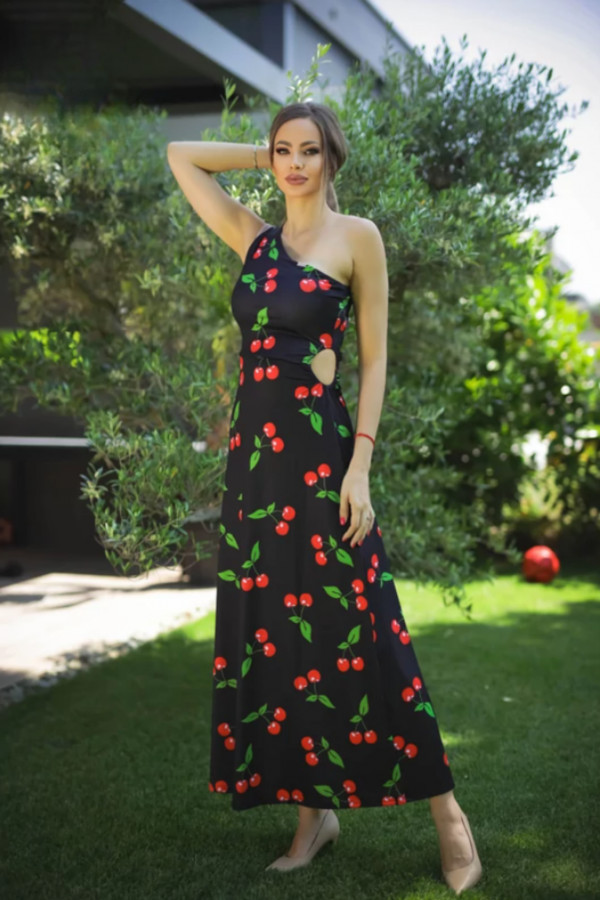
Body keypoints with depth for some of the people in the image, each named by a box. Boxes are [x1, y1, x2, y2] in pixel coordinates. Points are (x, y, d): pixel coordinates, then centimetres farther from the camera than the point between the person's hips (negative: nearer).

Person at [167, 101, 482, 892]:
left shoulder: (357, 237, 0)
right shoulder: (253, 236, 12)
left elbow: (374, 357, -3)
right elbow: (181, 156, 22)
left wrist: (359, 466, -11)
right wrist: (264, 157, 14)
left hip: (320, 450, -5)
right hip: (254, 450, 6)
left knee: (352, 636, -5)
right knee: (273, 634, 7)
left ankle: (446, 812, 8)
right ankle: (315, 810, 20)